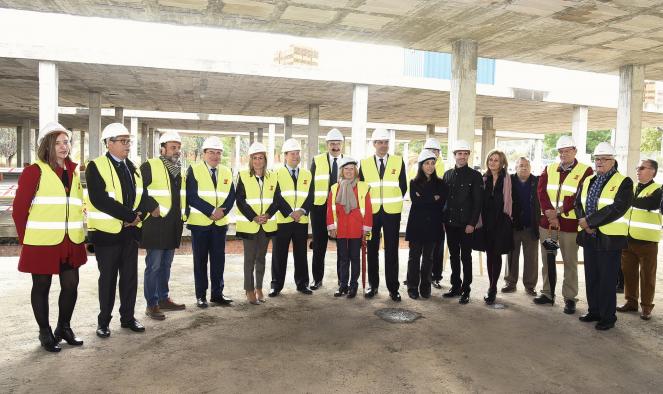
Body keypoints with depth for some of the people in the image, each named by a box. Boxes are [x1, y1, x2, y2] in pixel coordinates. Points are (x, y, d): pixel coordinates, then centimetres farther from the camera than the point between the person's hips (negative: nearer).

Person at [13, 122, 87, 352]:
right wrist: (26, 238, -2)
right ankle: (45, 333, 22)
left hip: (71, 243, 5)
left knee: (71, 285, 8)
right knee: (42, 286, 8)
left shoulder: (74, 173, 12)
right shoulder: (34, 172, -5)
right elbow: (19, 208, -4)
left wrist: (78, 233, 10)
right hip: (42, 244, -5)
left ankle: (64, 328, 27)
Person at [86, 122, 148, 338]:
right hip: (107, 231, -5)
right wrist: (129, 216, -20)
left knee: (130, 276, 11)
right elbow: (99, 200, -21)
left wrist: (138, 214, -9)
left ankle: (128, 317, 24)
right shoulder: (96, 167, -10)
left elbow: (142, 195, 11)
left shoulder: (133, 168, 11)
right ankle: (103, 322, 20)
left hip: (130, 230, 6)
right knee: (108, 278, 5)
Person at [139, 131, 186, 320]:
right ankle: (151, 304, 7)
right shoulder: (149, 166, -8)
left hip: (173, 225, 7)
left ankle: (163, 298, 26)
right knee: (153, 266, -2)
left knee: (166, 265, 15)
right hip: (156, 224, -7)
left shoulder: (179, 170, 15)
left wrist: (183, 213, 14)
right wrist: (152, 207, -17)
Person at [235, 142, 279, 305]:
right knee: (250, 258, 2)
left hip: (267, 224, 3)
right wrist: (253, 217, -16)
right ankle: (249, 290, 12)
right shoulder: (243, 176, -2)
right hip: (248, 224, -3)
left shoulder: (272, 177, 7)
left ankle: (259, 288, 22)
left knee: (261, 257, 12)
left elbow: (276, 200, 4)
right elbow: (240, 200, -7)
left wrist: (267, 215, -12)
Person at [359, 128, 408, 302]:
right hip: (371, 212, 1)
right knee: (372, 249, 8)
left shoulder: (398, 161, 2)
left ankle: (393, 287, 10)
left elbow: (403, 186, 5)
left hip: (392, 212, -1)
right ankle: (373, 285, 20)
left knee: (392, 250, 2)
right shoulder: (365, 163, 4)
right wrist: (367, 205, 2)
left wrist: (394, 202, 3)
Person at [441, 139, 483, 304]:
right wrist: (443, 220, 6)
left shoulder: (475, 175, -2)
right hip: (450, 223, 4)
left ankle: (466, 290, 11)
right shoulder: (447, 174, 11)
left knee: (466, 257, 2)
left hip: (466, 224, -4)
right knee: (453, 256, 12)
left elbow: (478, 202, -6)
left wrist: (472, 223, -12)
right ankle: (455, 286, 22)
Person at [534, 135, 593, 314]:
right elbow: (541, 192, -1)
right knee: (547, 259, 12)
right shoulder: (549, 169, 11)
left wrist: (559, 211, -18)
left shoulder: (585, 171, -1)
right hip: (547, 221, 4)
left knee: (570, 262, 4)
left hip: (570, 223, -4)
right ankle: (547, 293, 24)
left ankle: (570, 298, 13)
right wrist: (549, 213, -15)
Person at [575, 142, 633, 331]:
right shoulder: (588, 181, 14)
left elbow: (617, 208, -18)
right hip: (589, 237, 6)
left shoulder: (623, 182, -6)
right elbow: (578, 203, 8)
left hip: (610, 238, -6)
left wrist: (590, 221, -18)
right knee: (591, 277, 13)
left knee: (607, 280, 2)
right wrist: (586, 224, -10)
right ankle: (594, 311, 26)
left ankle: (607, 317, 14)